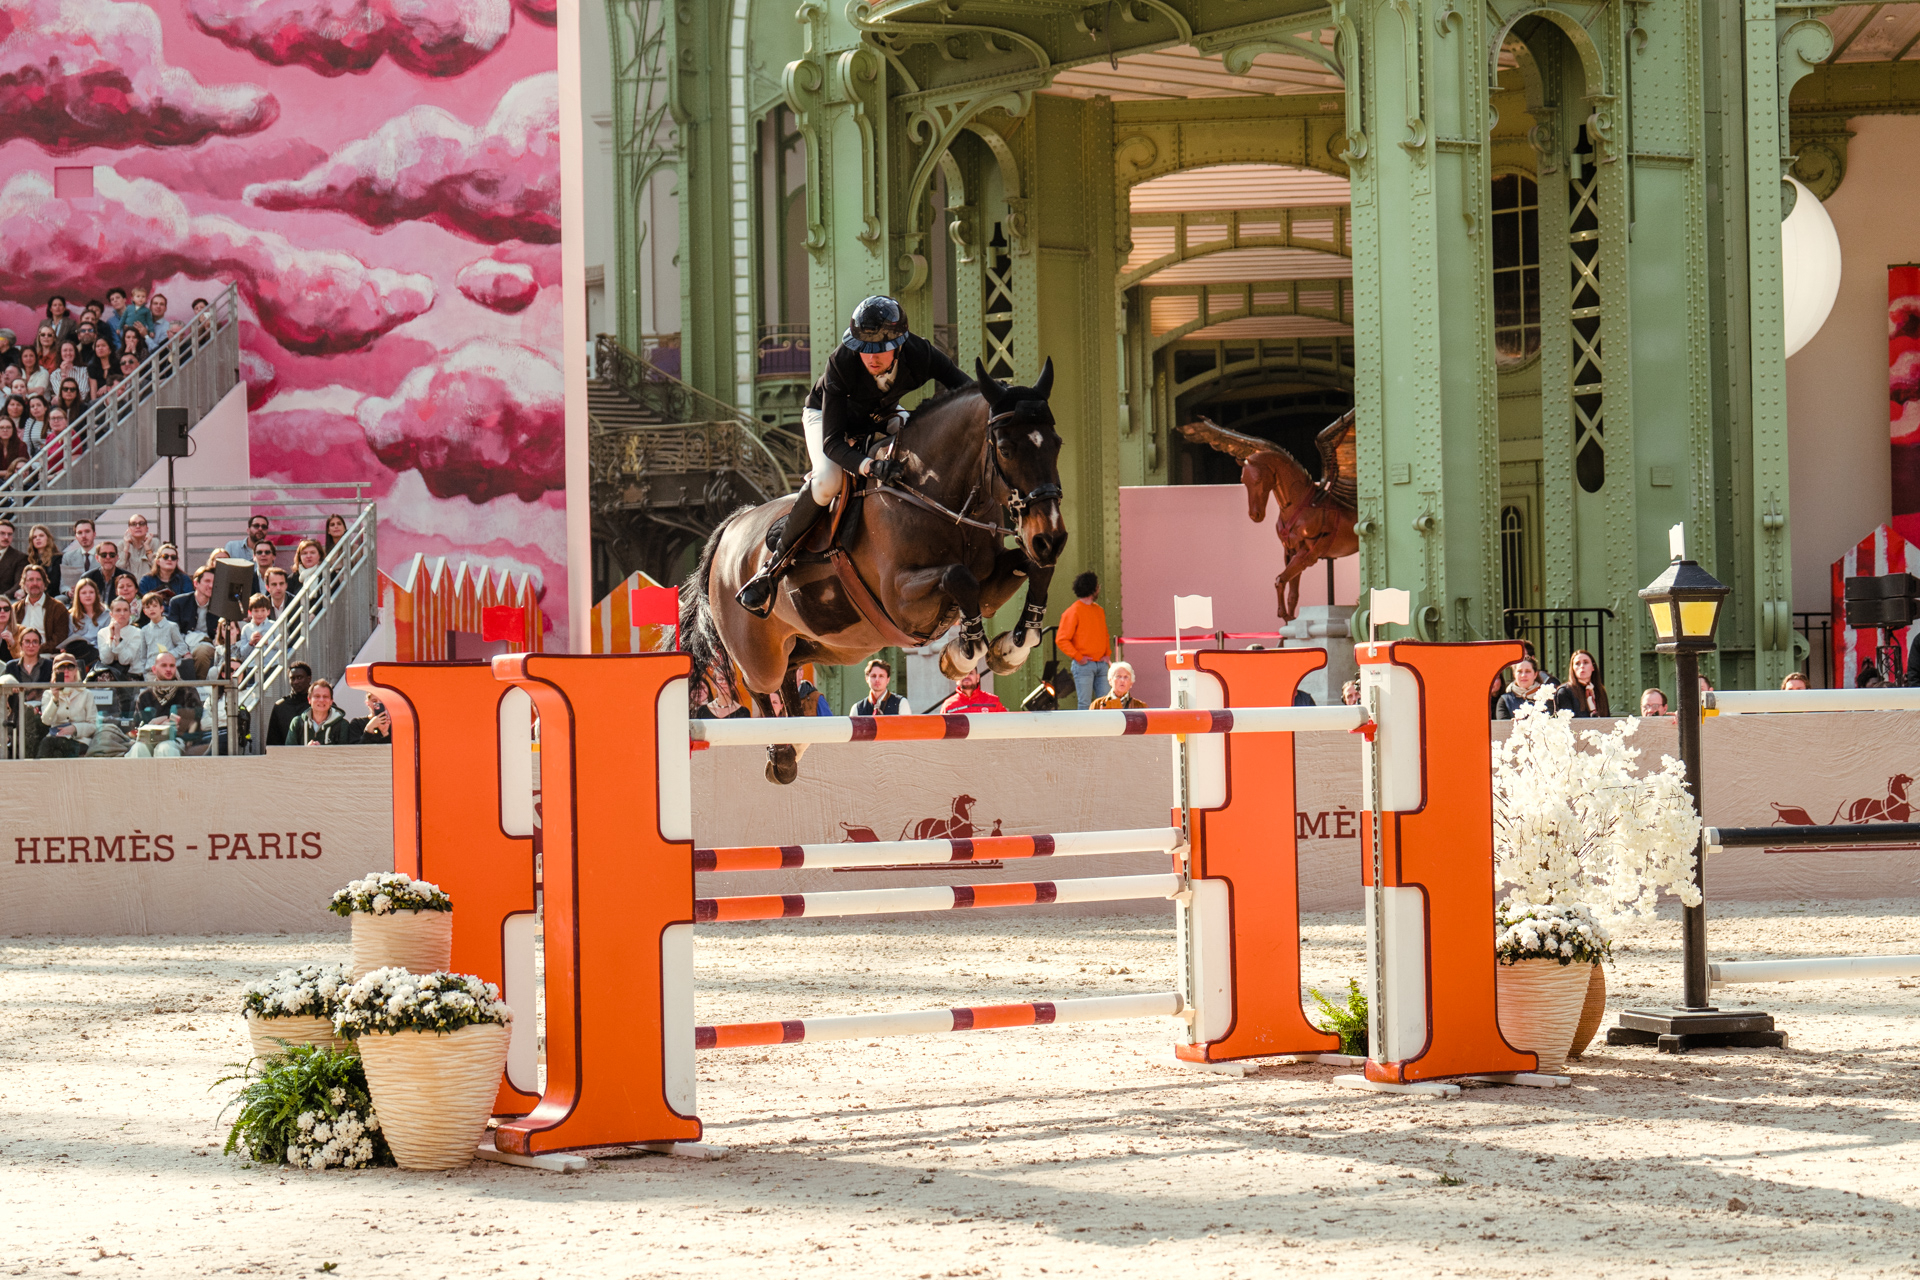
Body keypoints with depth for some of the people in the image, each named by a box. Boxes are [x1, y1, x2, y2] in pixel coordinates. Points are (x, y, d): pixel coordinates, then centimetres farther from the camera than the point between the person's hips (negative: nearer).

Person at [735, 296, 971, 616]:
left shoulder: (920, 355, -33)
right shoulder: (840, 365, -39)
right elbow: (832, 442, -39)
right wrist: (871, 466, -57)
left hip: (882, 415, 4)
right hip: (826, 414, -4)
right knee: (827, 481, -32)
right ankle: (776, 561, -17)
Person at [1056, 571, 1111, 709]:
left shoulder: (1099, 611, 15)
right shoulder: (1073, 612, -7)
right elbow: (1061, 640, -10)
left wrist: (1107, 654, 11)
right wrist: (1078, 657, -13)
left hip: (1101, 665, 7)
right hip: (1084, 665, -7)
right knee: (1085, 704, -7)